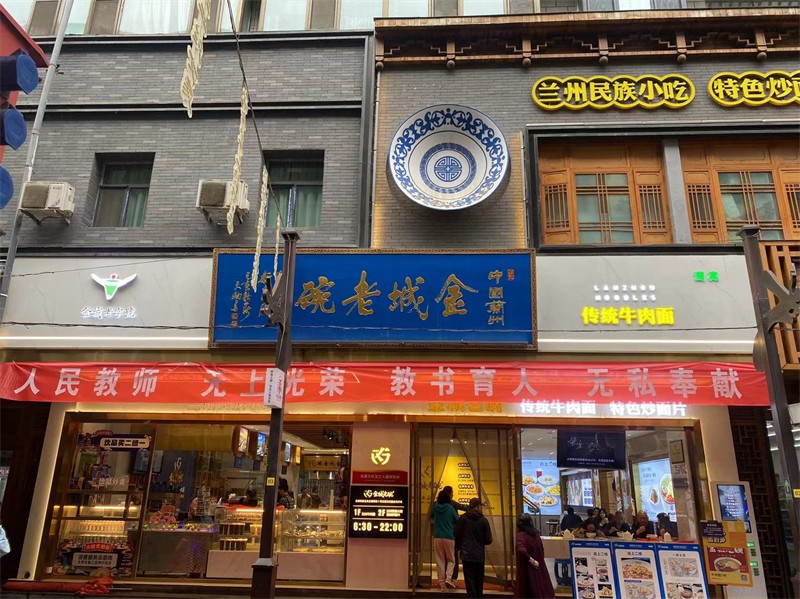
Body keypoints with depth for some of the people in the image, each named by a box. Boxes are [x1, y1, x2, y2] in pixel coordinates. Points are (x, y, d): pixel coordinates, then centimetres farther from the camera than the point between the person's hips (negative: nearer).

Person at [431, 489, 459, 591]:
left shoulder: (435, 507, 4)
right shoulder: (450, 508, -4)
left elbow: (431, 517, 22)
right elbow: (457, 521, 3)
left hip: (437, 537, 2)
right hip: (449, 537, -2)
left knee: (440, 561, 7)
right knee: (451, 560, 11)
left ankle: (442, 583, 5)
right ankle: (448, 578, -9)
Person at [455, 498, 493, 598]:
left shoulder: (463, 518, -6)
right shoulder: (483, 521, -7)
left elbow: (457, 535, -1)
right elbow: (488, 540, -5)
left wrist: (457, 548, 17)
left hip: (467, 555, -1)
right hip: (480, 556, 1)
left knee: (470, 583, 2)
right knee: (479, 582, 17)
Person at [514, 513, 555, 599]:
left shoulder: (521, 535, -16)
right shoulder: (535, 534, 3)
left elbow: (521, 550, -32)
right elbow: (541, 550, 12)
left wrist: (531, 560, -20)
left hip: (528, 568, -6)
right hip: (539, 567, 6)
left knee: (530, 592, 6)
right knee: (542, 590, 16)